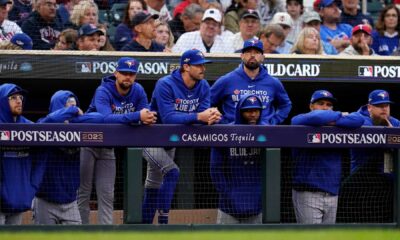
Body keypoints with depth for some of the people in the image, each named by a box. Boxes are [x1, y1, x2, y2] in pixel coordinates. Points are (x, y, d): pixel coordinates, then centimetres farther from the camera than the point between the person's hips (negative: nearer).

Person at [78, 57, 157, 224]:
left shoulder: (138, 91, -5)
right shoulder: (103, 92, -23)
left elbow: (147, 116, -9)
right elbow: (107, 118, -40)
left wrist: (147, 118, -35)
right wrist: (137, 116, -48)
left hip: (107, 146, 5)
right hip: (87, 143, -5)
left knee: (107, 195, 5)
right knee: (83, 192, -3)